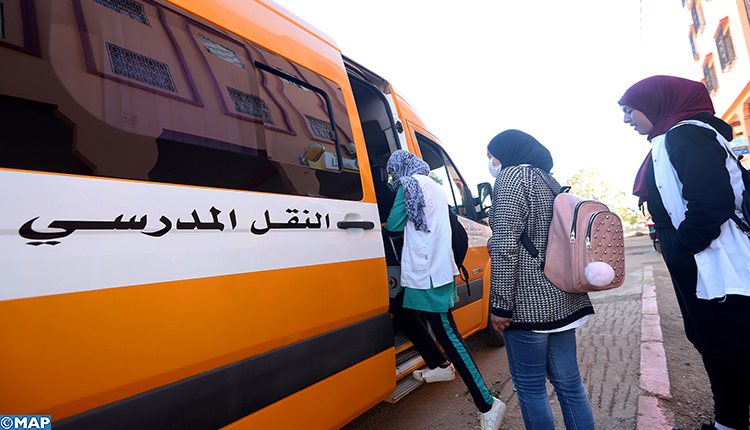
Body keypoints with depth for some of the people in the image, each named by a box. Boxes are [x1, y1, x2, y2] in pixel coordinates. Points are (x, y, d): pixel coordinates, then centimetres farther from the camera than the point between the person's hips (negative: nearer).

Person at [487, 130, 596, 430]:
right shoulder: (551, 182, 18)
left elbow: (506, 246, -19)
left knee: (530, 386, 6)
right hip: (563, 298, 9)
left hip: (528, 302, -9)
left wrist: (501, 305, -17)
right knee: (568, 383, 16)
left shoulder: (511, 177, -9)